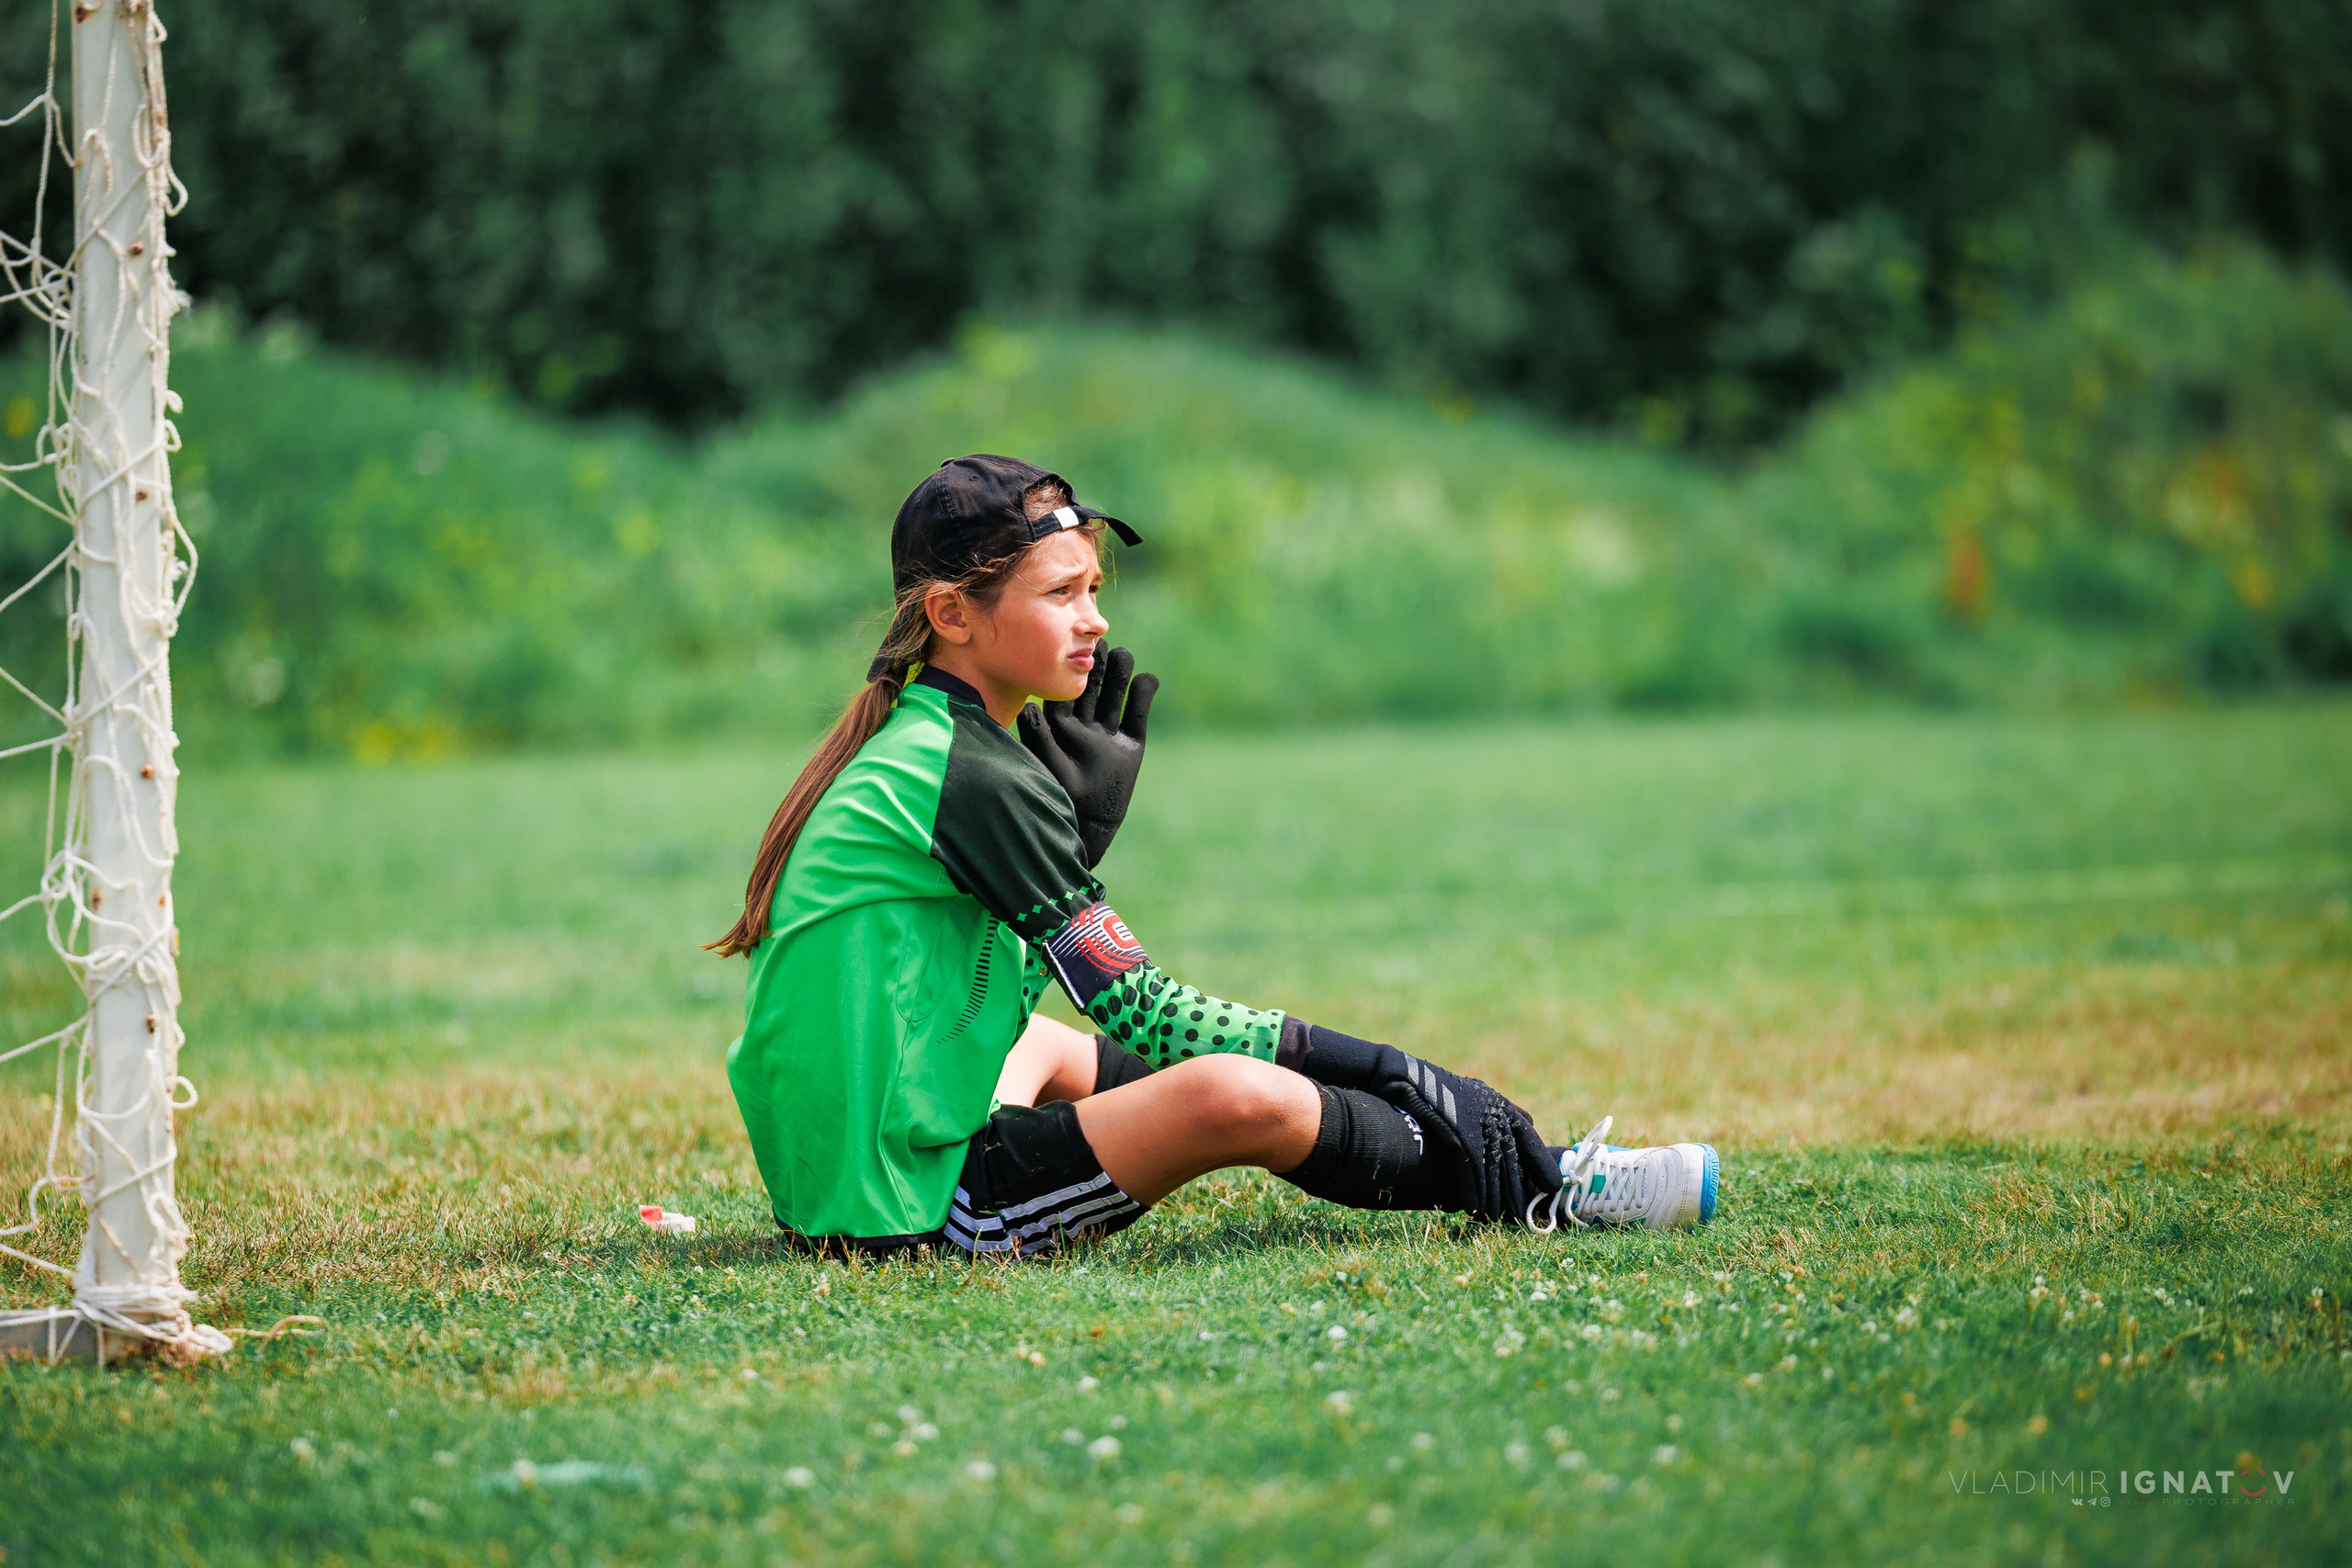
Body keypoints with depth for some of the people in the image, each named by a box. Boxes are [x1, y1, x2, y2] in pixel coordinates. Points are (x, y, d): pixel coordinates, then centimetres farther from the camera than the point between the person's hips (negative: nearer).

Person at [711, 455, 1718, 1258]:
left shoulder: (906, 741, 13)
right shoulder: (973, 777, -15)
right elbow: (1145, 1018, -13)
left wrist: (1088, 801, 7)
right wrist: (1381, 1069, -8)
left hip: (824, 1176, 11)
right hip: (907, 1212, -11)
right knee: (1236, 1095, -22)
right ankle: (1535, 1192, 0)